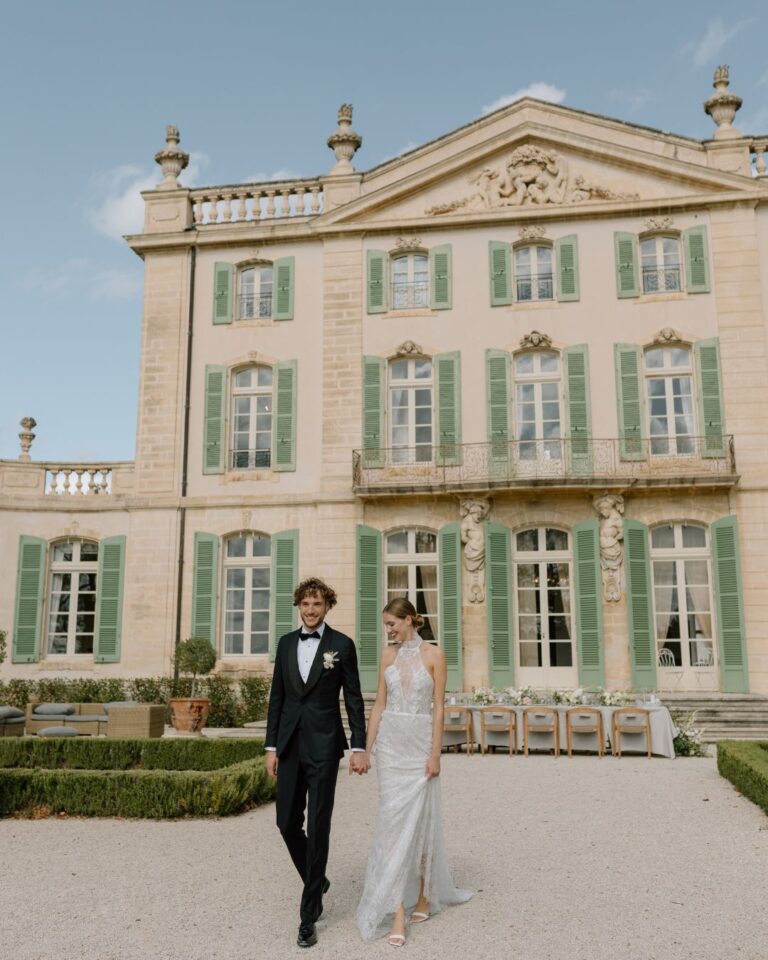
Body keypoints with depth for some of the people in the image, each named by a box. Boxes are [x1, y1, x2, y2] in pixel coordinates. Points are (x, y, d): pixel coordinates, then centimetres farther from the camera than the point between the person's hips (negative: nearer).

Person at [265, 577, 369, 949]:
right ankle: (317, 879, 36)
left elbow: (354, 699, -3)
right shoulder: (286, 643, 8)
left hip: (324, 745, -4)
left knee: (318, 827, -1)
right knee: (287, 823, 9)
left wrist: (359, 747, -8)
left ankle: (309, 915, 10)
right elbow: (277, 697, 10)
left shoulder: (342, 645, -4)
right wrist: (271, 746, 7)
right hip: (290, 745, 4)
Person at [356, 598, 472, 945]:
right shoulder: (388, 655, 6)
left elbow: (438, 707, -7)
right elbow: (379, 704, 8)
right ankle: (397, 914, -3)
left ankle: (424, 894, 27)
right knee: (394, 820, -4)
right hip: (390, 743, 3)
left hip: (420, 743, -3)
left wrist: (435, 753, -11)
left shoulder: (434, 654, -6)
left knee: (420, 819, 5)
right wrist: (367, 748, 5)